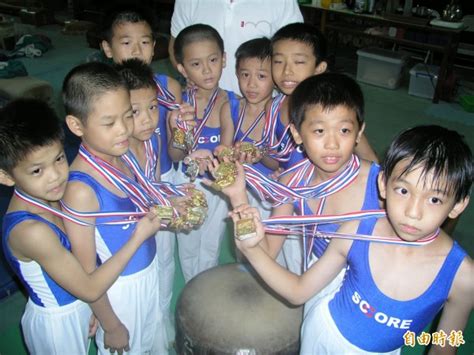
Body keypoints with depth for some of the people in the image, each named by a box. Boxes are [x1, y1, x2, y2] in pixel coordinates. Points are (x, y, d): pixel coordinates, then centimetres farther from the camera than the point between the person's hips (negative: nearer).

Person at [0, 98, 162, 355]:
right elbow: (90, 289, -28)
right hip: (57, 323, -6)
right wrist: (138, 237, -26)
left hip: (77, 307, 6)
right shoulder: (31, 231, -36)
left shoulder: (48, 195, -13)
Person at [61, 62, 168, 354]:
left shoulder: (123, 156, -10)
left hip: (150, 272, 7)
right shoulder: (81, 189, -31)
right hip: (119, 289, -6)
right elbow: (86, 272, -21)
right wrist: (110, 326, -10)